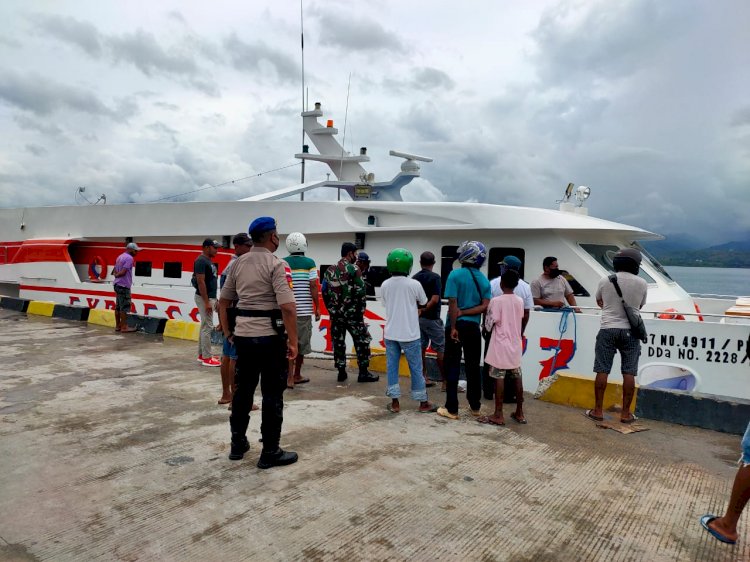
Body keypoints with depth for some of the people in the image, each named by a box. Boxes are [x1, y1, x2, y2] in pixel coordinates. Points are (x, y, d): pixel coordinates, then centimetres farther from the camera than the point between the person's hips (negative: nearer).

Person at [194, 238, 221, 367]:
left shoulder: (209, 261, 14)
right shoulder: (201, 261, -16)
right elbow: (201, 282, -21)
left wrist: (213, 299, 20)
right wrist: (207, 302, -23)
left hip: (210, 297, 10)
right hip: (204, 298, -10)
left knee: (204, 326, 13)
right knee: (207, 326, -7)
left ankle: (202, 355, 20)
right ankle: (207, 358, -2)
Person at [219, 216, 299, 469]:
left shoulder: (238, 263, 9)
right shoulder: (277, 264, -12)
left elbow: (223, 301, 13)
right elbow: (288, 307, -22)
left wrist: (227, 332, 19)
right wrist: (293, 342, -15)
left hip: (243, 335, 7)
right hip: (270, 336, -6)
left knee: (242, 390, 18)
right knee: (272, 394, 4)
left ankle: (238, 444, 30)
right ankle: (270, 452, 13)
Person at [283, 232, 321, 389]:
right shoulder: (309, 263, -5)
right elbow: (313, 286, -8)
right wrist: (317, 307, 0)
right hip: (304, 310, -2)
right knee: (302, 343, 11)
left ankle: (290, 376, -2)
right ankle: (297, 375, 23)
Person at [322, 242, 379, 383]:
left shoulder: (330, 270, 9)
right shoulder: (354, 270, -9)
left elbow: (325, 292, 10)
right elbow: (360, 293, -14)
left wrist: (331, 309, 17)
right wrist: (360, 311, -5)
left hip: (335, 313, 6)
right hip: (351, 313, -5)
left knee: (338, 342, 11)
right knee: (362, 340, 4)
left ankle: (341, 372, 15)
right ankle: (363, 373, 5)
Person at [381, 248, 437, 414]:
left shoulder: (385, 285, -3)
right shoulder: (414, 284, -13)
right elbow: (423, 302, 5)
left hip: (391, 333, 3)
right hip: (410, 334, -3)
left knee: (392, 367, 11)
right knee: (416, 368, 8)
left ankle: (395, 402, 15)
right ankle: (423, 403, 19)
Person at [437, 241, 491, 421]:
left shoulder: (455, 275, -10)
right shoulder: (484, 279, 5)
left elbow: (453, 303, -15)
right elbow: (485, 306, -5)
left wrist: (453, 327, -14)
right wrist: (464, 312, -7)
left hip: (457, 326, -4)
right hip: (473, 327, 4)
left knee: (453, 367, 2)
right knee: (473, 367, 13)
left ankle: (452, 409, 6)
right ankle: (475, 406, 23)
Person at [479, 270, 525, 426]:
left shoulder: (496, 301, -13)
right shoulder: (520, 301, 5)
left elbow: (489, 325, -10)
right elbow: (520, 320, 12)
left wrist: (485, 327, 11)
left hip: (500, 346, -6)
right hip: (516, 345, 6)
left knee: (499, 378, -2)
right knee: (517, 378, 11)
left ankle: (498, 415, 1)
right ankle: (519, 413, 20)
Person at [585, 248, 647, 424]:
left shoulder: (605, 281, -1)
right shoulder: (641, 284, -2)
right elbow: (640, 305, 12)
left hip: (608, 330, 0)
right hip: (630, 331, 0)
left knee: (602, 371, 5)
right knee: (629, 373, 6)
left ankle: (598, 411, 9)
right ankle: (626, 413, 11)